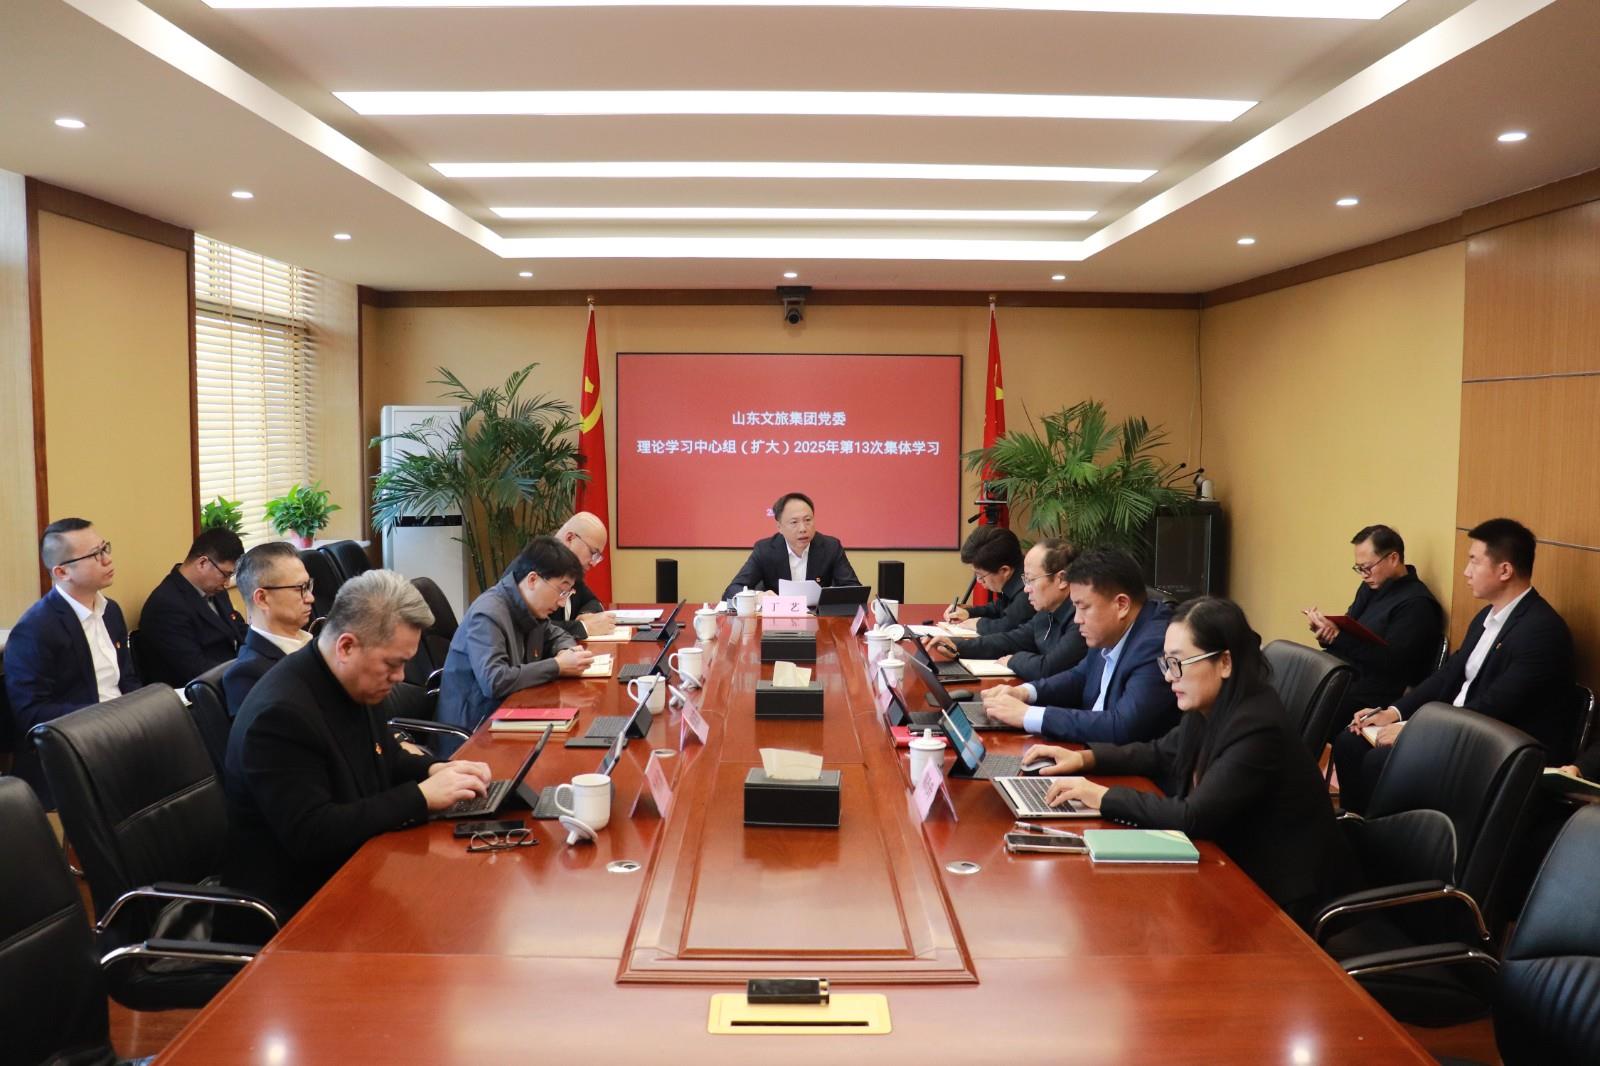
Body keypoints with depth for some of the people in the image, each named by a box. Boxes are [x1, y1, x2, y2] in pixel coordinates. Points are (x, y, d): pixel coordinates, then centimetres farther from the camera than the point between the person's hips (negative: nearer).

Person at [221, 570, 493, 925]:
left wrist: (435, 770, -4)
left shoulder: (357, 683, 1)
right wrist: (421, 796, -27)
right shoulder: (281, 713, -25)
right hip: (299, 903, -8)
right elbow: (311, 835, -29)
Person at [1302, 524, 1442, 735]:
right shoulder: (1371, 587, 14)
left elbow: (1391, 662, -19)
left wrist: (1338, 636, -25)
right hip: (1342, 679, 8)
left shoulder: (1417, 604, -11)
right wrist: (1325, 630, -8)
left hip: (1372, 699, -8)